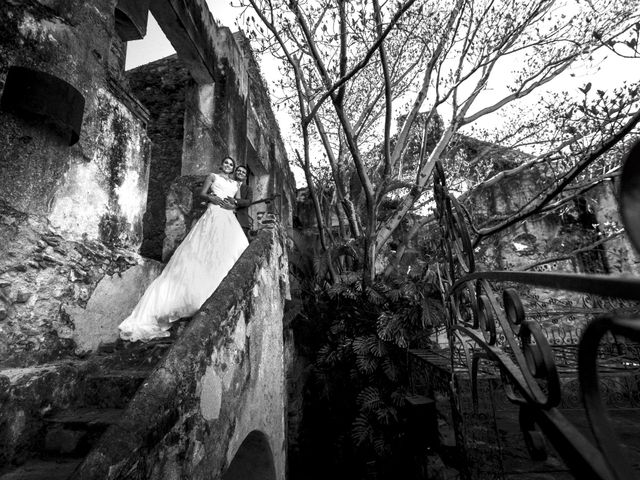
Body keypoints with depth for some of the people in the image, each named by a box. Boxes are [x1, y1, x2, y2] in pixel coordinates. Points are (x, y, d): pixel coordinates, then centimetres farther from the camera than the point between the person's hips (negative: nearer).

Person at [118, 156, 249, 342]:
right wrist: (212, 198, -10)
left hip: (229, 220, 4)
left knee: (238, 250, -12)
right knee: (199, 254, -15)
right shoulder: (212, 176, 16)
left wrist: (232, 203, -1)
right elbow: (202, 193, 8)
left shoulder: (235, 184, 26)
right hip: (213, 216, -4)